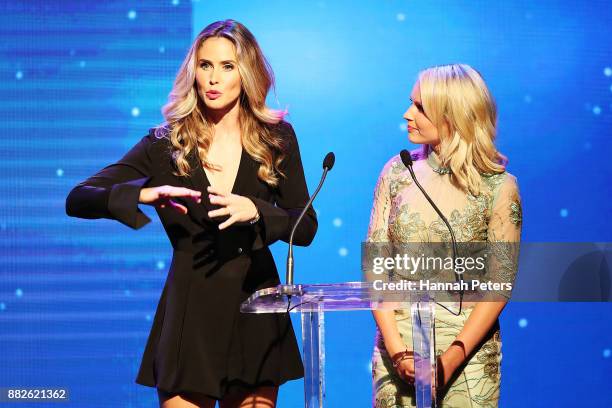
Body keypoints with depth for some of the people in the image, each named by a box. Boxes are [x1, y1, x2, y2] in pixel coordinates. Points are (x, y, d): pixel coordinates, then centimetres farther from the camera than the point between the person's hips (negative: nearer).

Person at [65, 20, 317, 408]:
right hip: (189, 310, -1)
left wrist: (255, 212, -17)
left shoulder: (277, 139, 4)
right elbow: (77, 200, -4)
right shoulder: (165, 143, 0)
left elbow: (306, 228, 2)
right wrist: (143, 194, -22)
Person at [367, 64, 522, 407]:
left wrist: (451, 359, -16)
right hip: (398, 344, 3)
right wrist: (397, 350, -10)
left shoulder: (498, 186, -7)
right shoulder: (398, 172, 2)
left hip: (467, 349, -2)